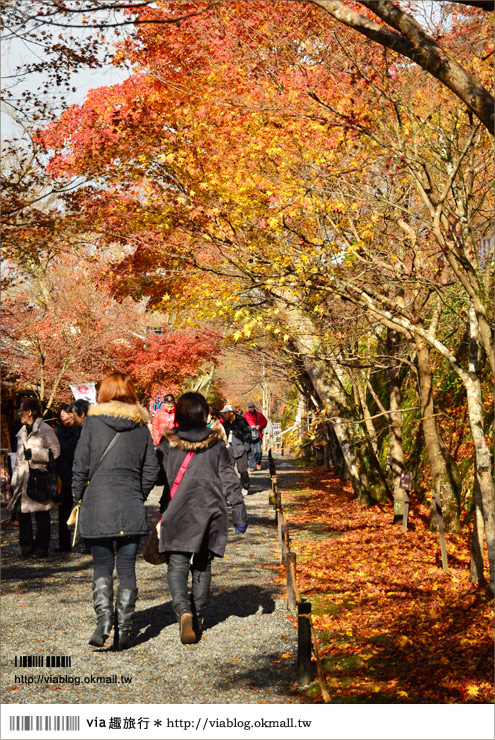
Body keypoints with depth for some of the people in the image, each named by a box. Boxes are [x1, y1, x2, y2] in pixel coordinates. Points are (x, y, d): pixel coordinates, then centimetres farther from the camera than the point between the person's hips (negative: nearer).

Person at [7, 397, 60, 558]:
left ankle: (40, 549, 10)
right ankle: (27, 548, 15)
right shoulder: (22, 432, 17)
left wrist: (33, 453, -16)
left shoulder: (45, 429, -6)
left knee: (41, 516, 1)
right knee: (21, 512, 4)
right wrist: (15, 479, 17)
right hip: (24, 479, 7)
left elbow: (55, 451, -11)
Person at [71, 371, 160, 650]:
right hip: (131, 507, 2)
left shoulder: (93, 421, -2)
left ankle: (104, 619, -10)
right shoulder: (141, 425, 5)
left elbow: (80, 463, -2)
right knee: (127, 568, 7)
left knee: (102, 567, 9)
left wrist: (78, 497, 10)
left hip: (97, 504, -1)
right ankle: (124, 631, 8)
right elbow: (152, 467, 5)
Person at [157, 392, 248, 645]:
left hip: (178, 511, -2)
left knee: (177, 565, -1)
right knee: (202, 565, 16)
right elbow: (229, 478, 2)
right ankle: (198, 617, 23)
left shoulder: (168, 443, -2)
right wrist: (239, 512, 6)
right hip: (211, 510, 2)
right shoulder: (216, 442, 2)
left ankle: (183, 611, -24)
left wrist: (163, 512, 10)